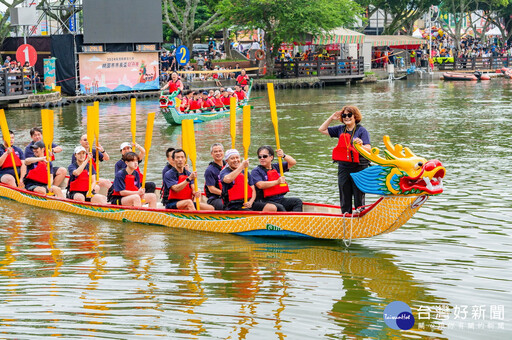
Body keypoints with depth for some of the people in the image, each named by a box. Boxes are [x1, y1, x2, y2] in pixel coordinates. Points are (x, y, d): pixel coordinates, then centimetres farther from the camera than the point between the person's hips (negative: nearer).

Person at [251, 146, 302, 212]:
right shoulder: (256, 171, -1)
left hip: (280, 199, 6)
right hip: (266, 202, -6)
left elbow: (293, 162, 11)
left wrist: (283, 156, -9)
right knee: (279, 207, -35)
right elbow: (260, 185, -19)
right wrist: (277, 182, -24)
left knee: (298, 201, -16)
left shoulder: (276, 167, 16)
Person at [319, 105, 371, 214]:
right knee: (344, 196, 9)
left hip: (359, 168, -5)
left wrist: (361, 145, -35)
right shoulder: (340, 129, 10)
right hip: (343, 167, 5)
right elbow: (322, 129, 18)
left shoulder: (361, 130, -5)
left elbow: (369, 149, -14)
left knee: (359, 196, -1)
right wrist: (331, 118, 8)